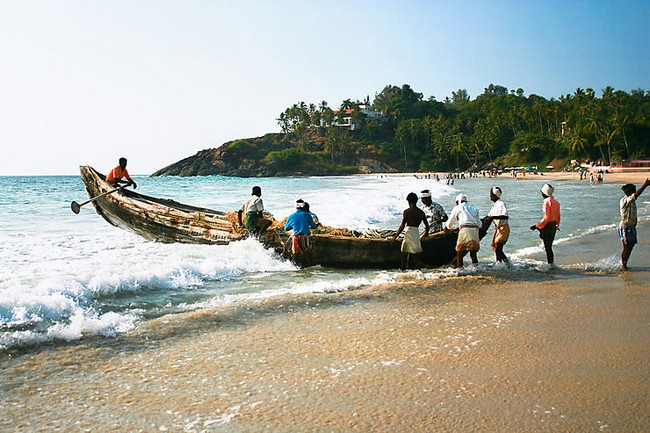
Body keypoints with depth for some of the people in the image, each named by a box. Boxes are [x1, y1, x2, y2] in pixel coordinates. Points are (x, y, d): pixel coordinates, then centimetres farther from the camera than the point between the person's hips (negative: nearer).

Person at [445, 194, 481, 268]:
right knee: (473, 253, 10)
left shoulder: (457, 208, 15)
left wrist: (446, 228, 43)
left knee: (460, 252, 1)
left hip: (465, 229, -4)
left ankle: (459, 267, -7)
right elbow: (479, 224, 21)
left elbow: (449, 223, 23)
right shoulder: (474, 208, 26)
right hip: (475, 230, 4)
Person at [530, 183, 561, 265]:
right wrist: (557, 225, 27)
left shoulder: (546, 202, -17)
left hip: (548, 227, -9)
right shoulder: (555, 202, 10)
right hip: (554, 226, 9)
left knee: (547, 247, -3)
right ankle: (551, 262, 22)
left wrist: (537, 226, -17)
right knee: (549, 246, 17)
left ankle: (550, 263, -1)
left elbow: (546, 218, -22)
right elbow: (558, 216, 15)